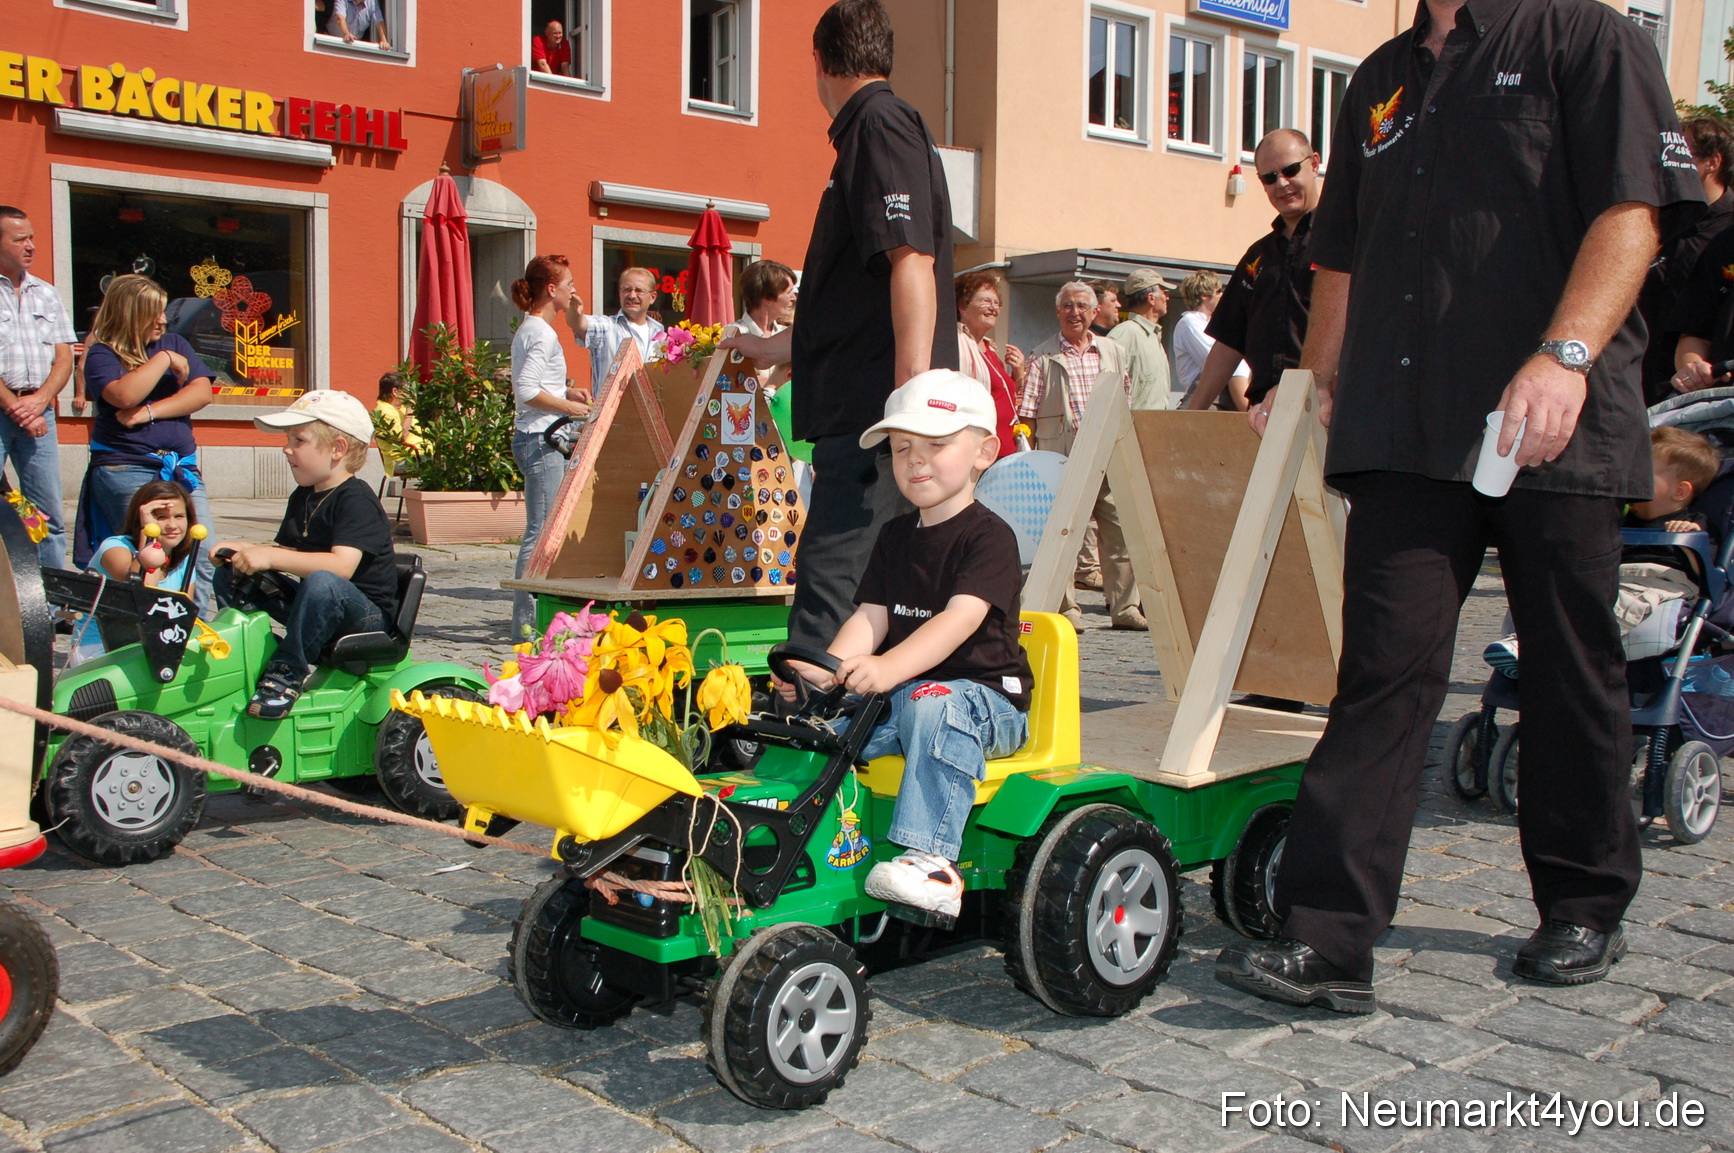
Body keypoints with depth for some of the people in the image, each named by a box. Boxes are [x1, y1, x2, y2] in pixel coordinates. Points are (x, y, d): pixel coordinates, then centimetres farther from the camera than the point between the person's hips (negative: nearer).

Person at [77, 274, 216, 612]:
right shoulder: (101, 354, 3)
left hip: (183, 467, 5)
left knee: (203, 554, -10)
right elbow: (124, 396, -18)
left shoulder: (174, 342, 17)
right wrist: (164, 360, -8)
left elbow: (202, 392, 3)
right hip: (127, 468, -4)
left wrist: (149, 413, -8)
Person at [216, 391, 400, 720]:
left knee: (322, 583, -41)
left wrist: (270, 557, -30)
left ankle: (289, 671, -25)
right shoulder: (302, 497, 13)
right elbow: (288, 552, 16)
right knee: (229, 574, 5)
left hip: (367, 615, -9)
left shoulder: (356, 498, -17)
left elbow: (341, 566, -29)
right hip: (320, 607, 9)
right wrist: (247, 550, -4)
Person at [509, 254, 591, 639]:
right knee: (540, 531, -8)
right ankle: (527, 622, -4)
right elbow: (526, 390, -21)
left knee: (545, 530, 12)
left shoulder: (530, 329, 17)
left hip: (534, 438, 11)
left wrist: (566, 391, 12)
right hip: (540, 440, -11)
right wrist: (569, 407, -14)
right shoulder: (542, 334, -14)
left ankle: (532, 617, 17)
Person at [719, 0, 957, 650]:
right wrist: (774, 348, 46)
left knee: (829, 585, -14)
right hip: (863, 419, 10)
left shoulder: (880, 124, -6)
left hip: (876, 414, -10)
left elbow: (912, 261, -20)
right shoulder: (868, 131, 26)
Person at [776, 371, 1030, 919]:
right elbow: (871, 615, 5)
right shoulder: (895, 536, 15)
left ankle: (931, 859, -43)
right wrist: (826, 669, -17)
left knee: (932, 705, -38)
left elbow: (961, 618, -24)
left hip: (983, 694, -6)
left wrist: (888, 668, -40)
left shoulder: (989, 536, -8)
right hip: (898, 694, 7)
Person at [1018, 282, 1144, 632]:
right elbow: (1026, 413, 1)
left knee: (1120, 531, 0)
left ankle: (1125, 606, 8)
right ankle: (1065, 607, 7)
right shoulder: (1042, 357, 5)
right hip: (1062, 459, -3)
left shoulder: (1114, 352, 17)